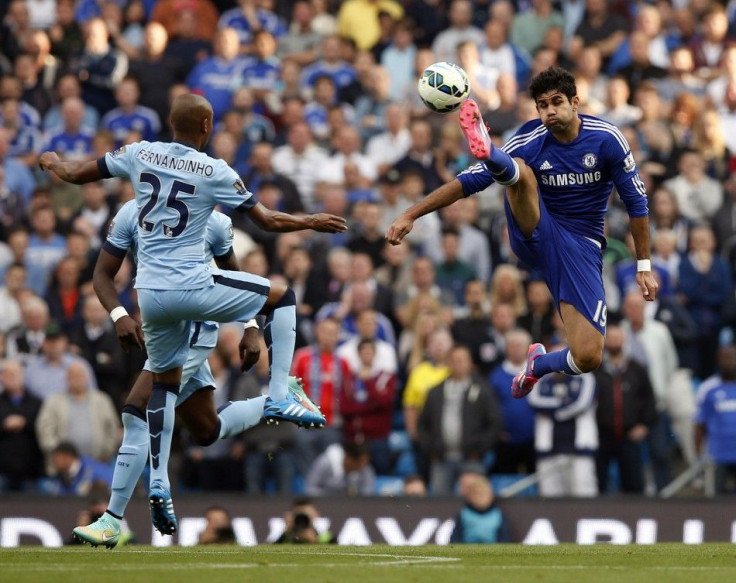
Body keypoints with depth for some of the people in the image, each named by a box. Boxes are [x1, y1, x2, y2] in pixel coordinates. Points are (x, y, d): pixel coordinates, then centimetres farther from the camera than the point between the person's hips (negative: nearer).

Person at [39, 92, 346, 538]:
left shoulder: (140, 155, 4)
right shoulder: (215, 172, -6)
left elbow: (73, 174, 15)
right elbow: (269, 221, 0)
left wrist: (52, 163, 38)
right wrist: (312, 223, 18)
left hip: (151, 293, 5)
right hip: (192, 287, -5)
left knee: (165, 382, 20)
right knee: (282, 296, 13)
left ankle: (159, 484, 12)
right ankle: (280, 397, 6)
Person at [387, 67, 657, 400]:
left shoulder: (606, 139, -8)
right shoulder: (530, 142, -8)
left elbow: (636, 201, 1)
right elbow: (469, 181, -7)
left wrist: (644, 266, 1)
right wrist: (411, 214, -13)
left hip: (581, 249, 0)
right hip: (535, 234, 0)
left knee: (588, 358, -14)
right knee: (518, 170, -29)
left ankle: (538, 364, 20)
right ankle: (484, 148, -66)